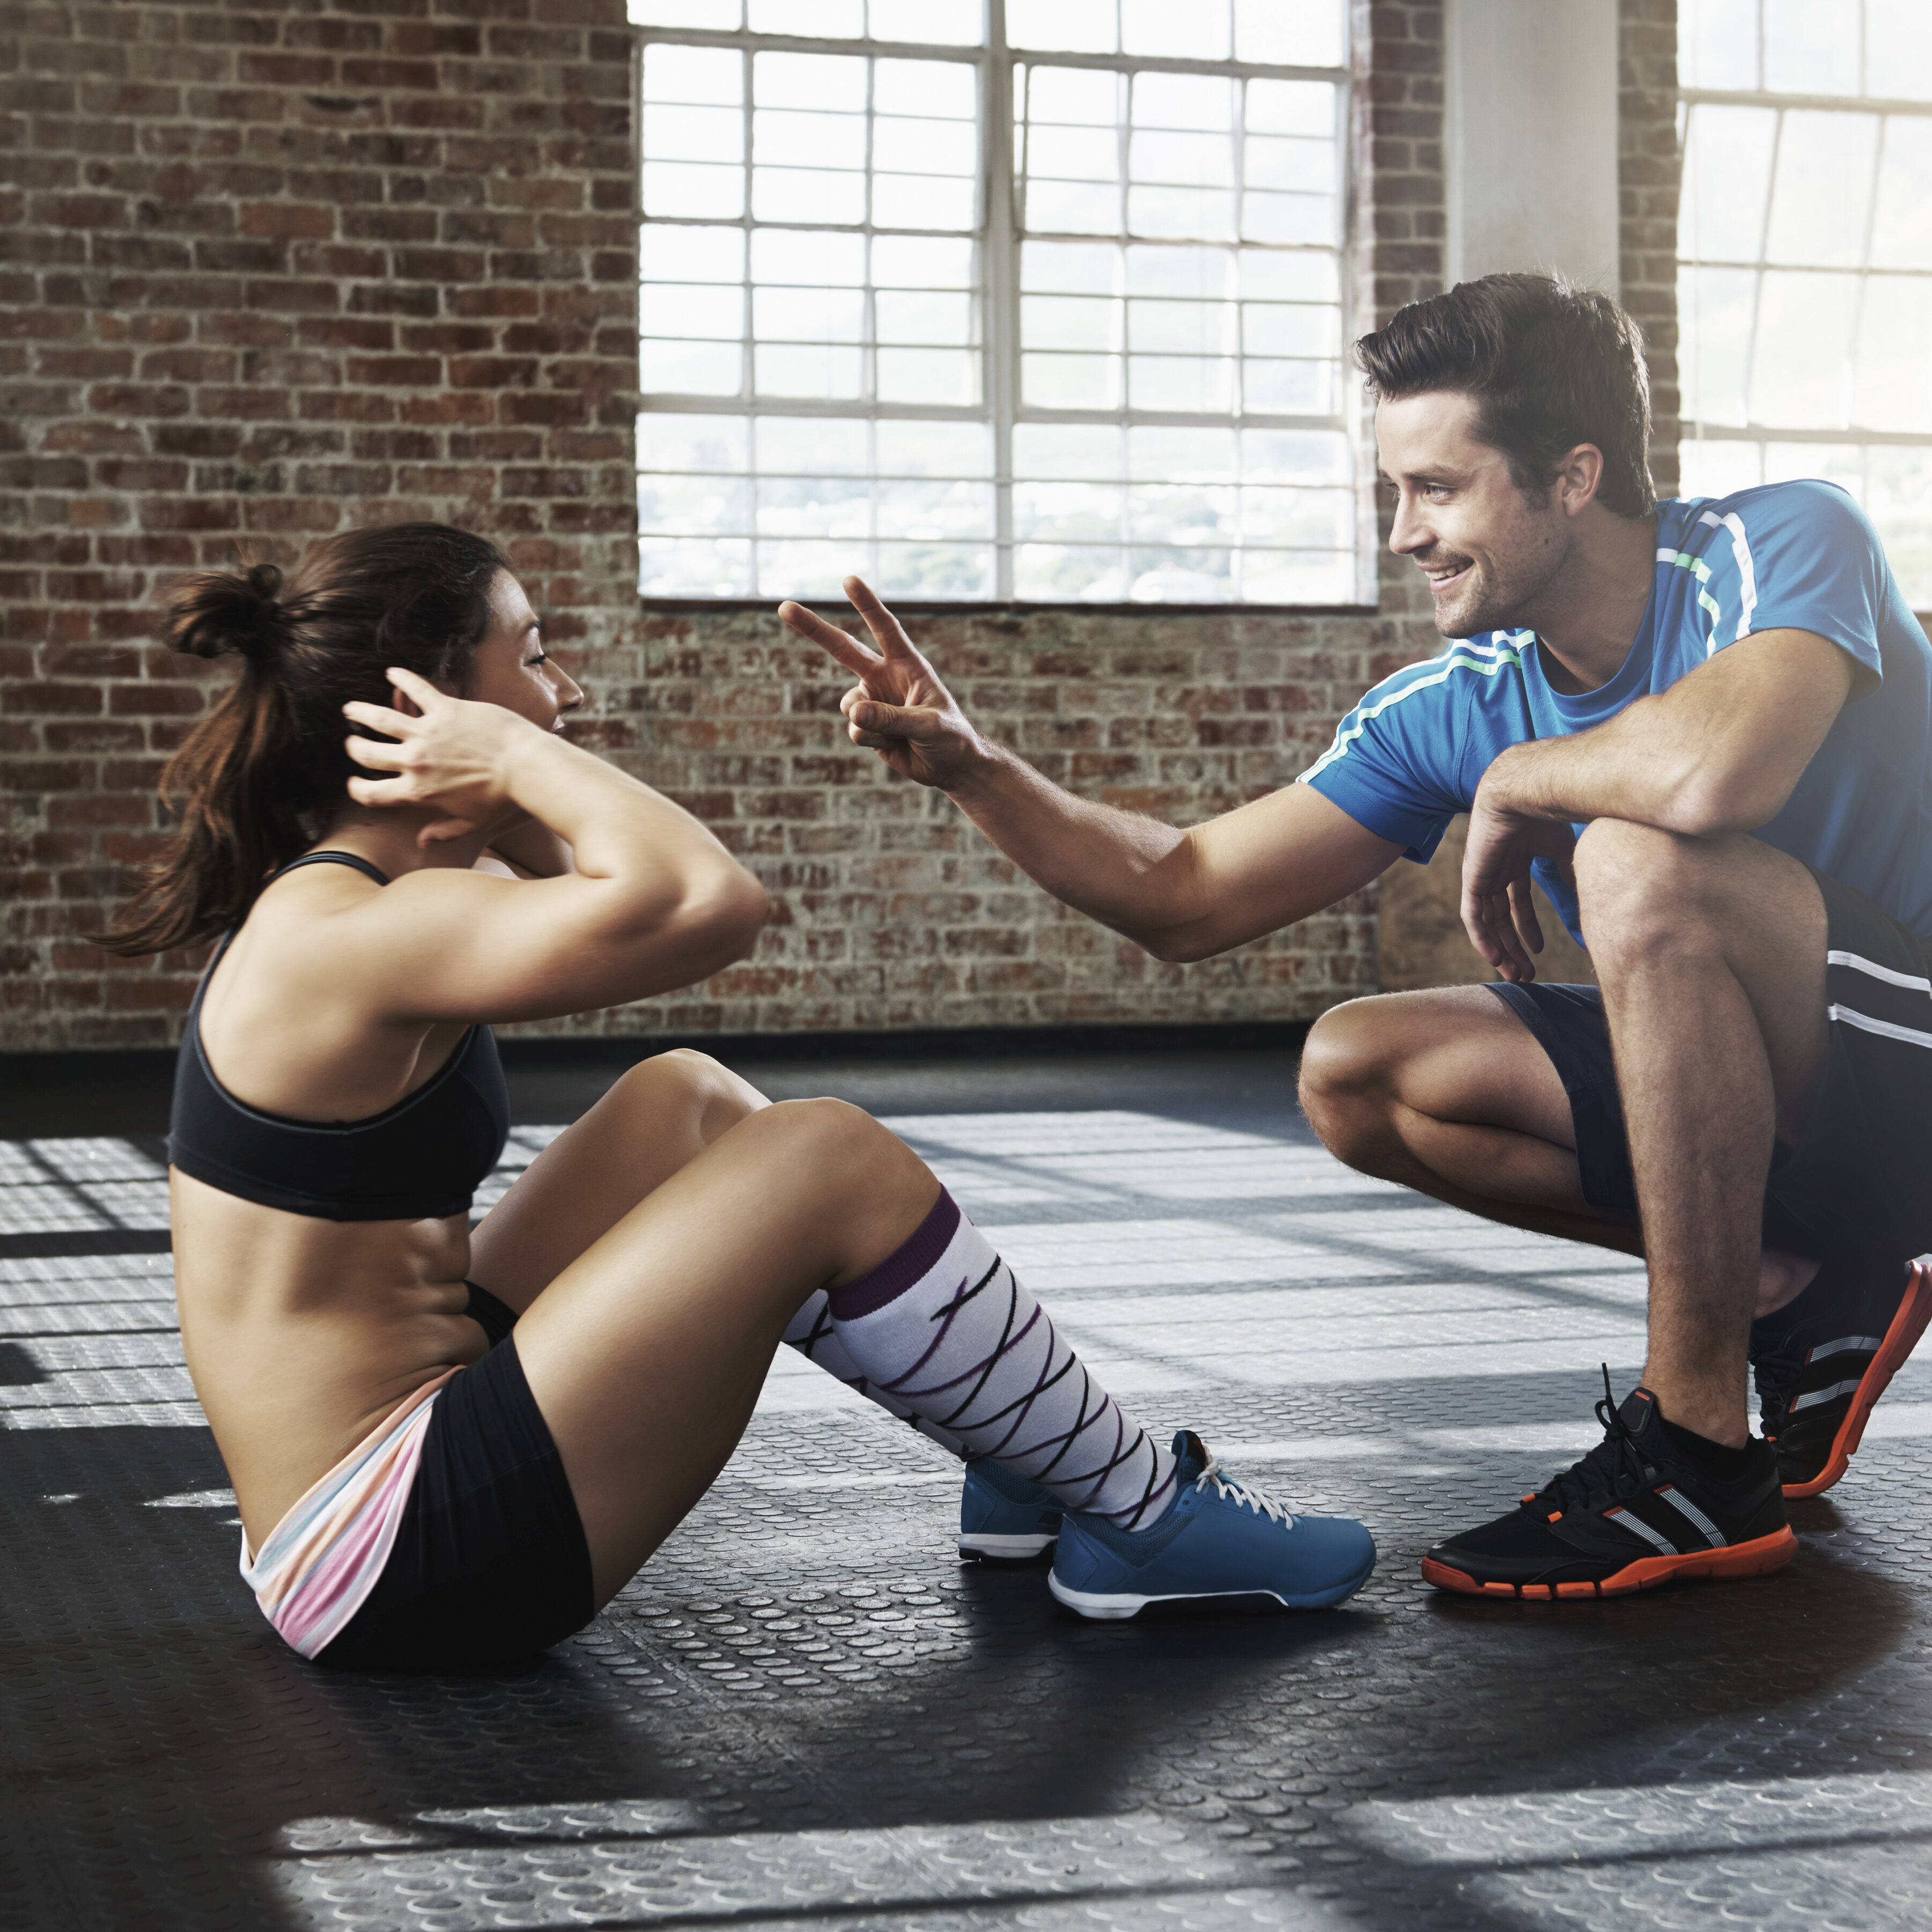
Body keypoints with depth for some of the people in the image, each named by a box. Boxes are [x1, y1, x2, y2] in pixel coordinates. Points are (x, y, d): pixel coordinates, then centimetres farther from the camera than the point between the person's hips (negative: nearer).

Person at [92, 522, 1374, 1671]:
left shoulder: (338, 902, 12)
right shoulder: (355, 936, -20)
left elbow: (626, 904, 25)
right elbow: (705, 903, -32)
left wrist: (511, 802, 5)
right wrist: (521, 759, -15)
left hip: (409, 1429, 11)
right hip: (390, 1564, -11)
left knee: (683, 1103, 17)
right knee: (832, 1162, -11)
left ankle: (1026, 1456, 22)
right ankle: (1150, 1521, 5)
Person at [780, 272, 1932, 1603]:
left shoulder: (1785, 544, -18)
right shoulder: (1454, 708, -1)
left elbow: (1711, 770, -42)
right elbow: (1186, 900, 1)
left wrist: (1513, 786, -22)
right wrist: (971, 770, -12)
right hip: (1784, 1108, 7)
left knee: (1641, 858, -31)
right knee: (1355, 1075, -1)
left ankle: (1702, 1457, -23)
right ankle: (1798, 1293, 3)